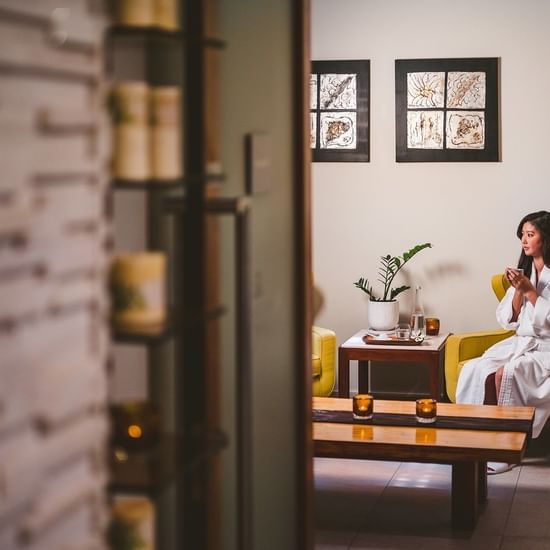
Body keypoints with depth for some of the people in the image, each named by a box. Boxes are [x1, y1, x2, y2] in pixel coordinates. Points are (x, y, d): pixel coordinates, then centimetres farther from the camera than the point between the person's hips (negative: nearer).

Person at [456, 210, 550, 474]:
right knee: (476, 370, -23)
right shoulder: (524, 270, 13)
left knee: (506, 374, -32)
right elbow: (508, 320, 9)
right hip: (520, 342, 6)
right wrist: (518, 290, -6)